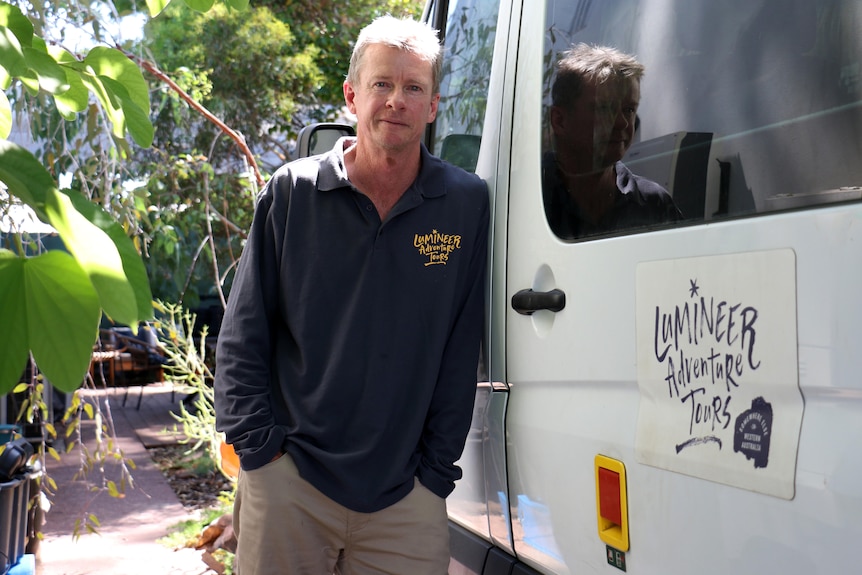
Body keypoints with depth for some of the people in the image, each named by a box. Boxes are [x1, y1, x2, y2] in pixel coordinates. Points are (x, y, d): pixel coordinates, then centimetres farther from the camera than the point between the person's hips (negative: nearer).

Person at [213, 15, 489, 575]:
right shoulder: (292, 192, 0)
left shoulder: (468, 203, 0)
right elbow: (242, 336, 3)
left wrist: (437, 470, 0)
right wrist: (258, 445, -4)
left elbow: (461, 352, 1)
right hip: (287, 484, 0)